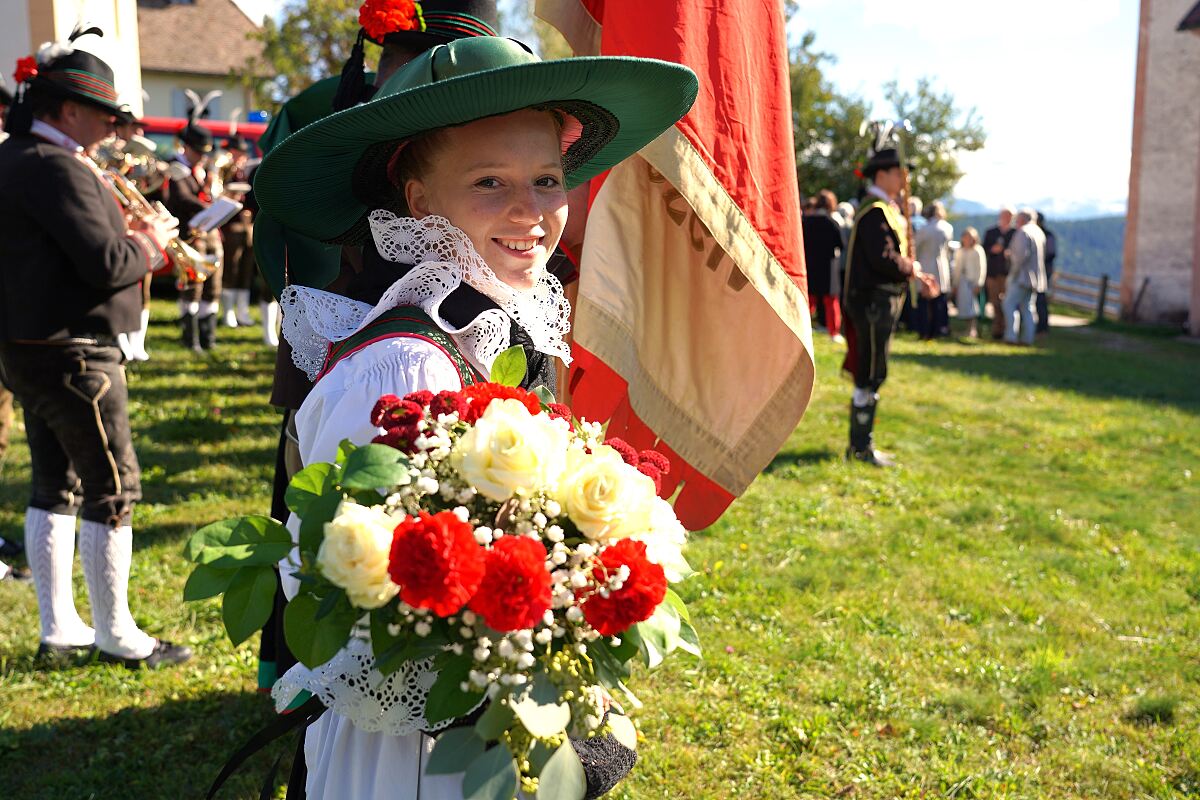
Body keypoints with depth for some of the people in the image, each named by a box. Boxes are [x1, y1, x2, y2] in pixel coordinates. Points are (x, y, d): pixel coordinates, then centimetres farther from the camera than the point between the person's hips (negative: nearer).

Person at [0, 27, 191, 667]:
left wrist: (126, 237, 7)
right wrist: (147, 243, -5)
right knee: (112, 487, -1)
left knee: (55, 485, 14)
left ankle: (58, 628, 23)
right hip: (72, 353, -10)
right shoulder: (56, 167, -18)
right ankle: (116, 635, 8)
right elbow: (105, 265, -24)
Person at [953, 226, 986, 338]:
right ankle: (969, 330, 10)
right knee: (964, 307, 2)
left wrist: (978, 284, -13)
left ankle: (974, 330, -13)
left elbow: (981, 268, -6)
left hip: (973, 282, -5)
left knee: (972, 307, -11)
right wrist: (955, 284, 14)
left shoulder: (978, 251, -2)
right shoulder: (960, 251, 15)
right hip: (962, 282, 5)